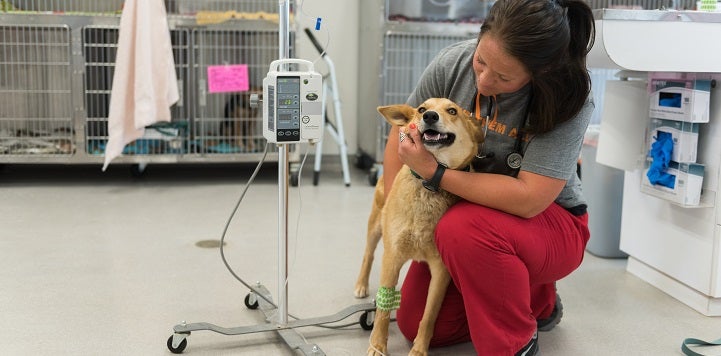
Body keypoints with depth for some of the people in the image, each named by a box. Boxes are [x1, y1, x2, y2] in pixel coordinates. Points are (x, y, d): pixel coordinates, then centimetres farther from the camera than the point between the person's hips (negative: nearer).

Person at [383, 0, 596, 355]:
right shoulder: (453, 63, -19)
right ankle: (534, 301, 23)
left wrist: (435, 172, -34)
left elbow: (528, 199, -34)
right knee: (415, 324, 4)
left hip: (549, 222, -5)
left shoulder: (569, 99, -29)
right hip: (464, 210, 5)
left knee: (464, 228, -37)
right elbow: (401, 133, -6)